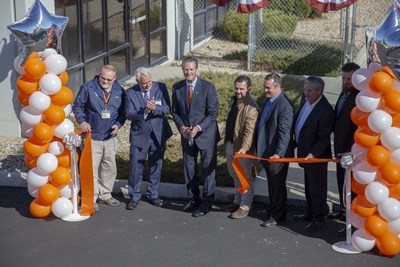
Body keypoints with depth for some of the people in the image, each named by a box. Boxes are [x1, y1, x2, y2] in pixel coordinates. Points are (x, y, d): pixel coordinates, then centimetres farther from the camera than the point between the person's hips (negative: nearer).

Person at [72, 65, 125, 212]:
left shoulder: (119, 91, 2)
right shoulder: (88, 88, -9)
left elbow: (122, 112, 11)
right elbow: (77, 106, -3)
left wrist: (118, 124, -6)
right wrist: (82, 121, -17)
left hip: (110, 137, 4)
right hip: (92, 136, -4)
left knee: (109, 167, 13)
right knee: (91, 167, -6)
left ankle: (105, 194, 29)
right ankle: (91, 199, 1)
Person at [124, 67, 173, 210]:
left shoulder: (161, 87, -5)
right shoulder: (130, 93, -8)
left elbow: (167, 108, -10)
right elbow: (128, 114, -14)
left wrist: (155, 108, -29)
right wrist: (144, 111, -29)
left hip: (158, 134, 2)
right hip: (139, 135, -2)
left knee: (156, 166, 13)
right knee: (136, 167, 3)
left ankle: (153, 194, 28)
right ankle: (134, 197, 17)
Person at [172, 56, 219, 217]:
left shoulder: (208, 87, -13)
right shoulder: (177, 88, -2)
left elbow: (213, 113, -12)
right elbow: (175, 112, 6)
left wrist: (198, 128, -21)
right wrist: (181, 127, -12)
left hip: (205, 134, -4)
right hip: (186, 135, 4)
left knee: (208, 168, 4)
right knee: (189, 168, 13)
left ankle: (207, 202, 15)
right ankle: (194, 199, 28)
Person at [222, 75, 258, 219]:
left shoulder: (251, 107, -21)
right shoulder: (233, 100, 7)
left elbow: (249, 130, -29)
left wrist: (244, 147, -40)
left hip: (242, 147, -9)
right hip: (230, 144, 9)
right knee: (235, 174, 21)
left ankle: (245, 206, 15)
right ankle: (238, 201, 37)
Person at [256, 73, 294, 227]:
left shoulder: (284, 105, -20)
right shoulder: (269, 101, 9)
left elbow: (285, 132, -24)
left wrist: (279, 153, -28)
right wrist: (260, 150, 18)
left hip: (277, 154, -9)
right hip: (266, 152, 9)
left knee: (278, 185, 4)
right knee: (271, 184, 21)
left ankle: (277, 216, 15)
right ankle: (272, 210, 35)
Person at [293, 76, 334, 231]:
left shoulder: (326, 111, -26)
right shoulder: (306, 100, -2)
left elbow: (324, 138, -25)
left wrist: (313, 154, -34)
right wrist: (297, 141, 14)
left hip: (316, 155, -9)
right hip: (305, 152, 9)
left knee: (317, 187, 4)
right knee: (308, 185, 22)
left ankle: (318, 219, 17)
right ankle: (310, 213, 37)